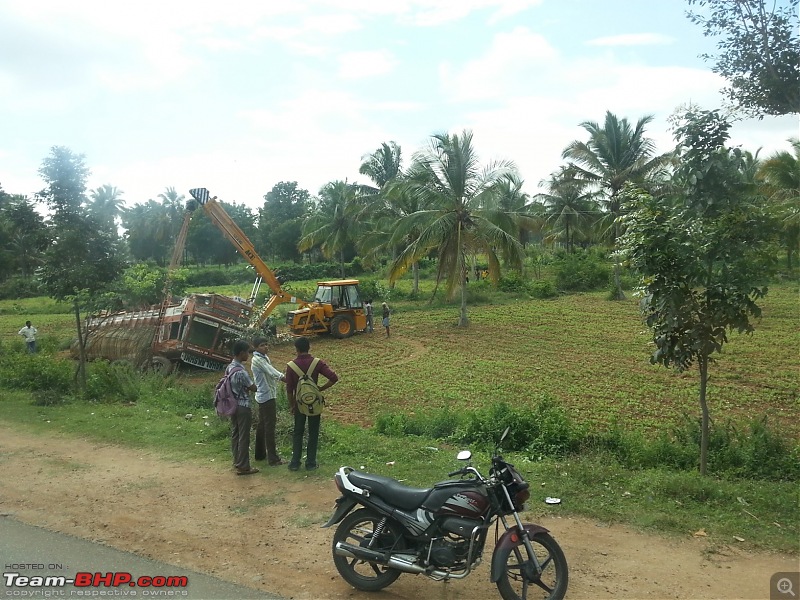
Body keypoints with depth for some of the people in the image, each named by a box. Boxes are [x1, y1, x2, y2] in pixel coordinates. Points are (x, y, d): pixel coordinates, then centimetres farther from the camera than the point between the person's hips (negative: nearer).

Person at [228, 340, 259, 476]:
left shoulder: (229, 367, 3)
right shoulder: (241, 371, -25)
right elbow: (253, 388, -15)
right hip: (243, 407, -9)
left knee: (235, 434, 17)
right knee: (244, 437, 1)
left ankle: (237, 462, 27)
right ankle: (243, 467, 8)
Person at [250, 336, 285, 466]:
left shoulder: (264, 358, 13)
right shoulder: (257, 360, -17)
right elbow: (274, 373, -26)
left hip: (264, 396, 10)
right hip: (267, 397, -10)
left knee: (262, 425, 17)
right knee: (269, 427, -6)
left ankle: (260, 454, 29)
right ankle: (273, 459, -2)